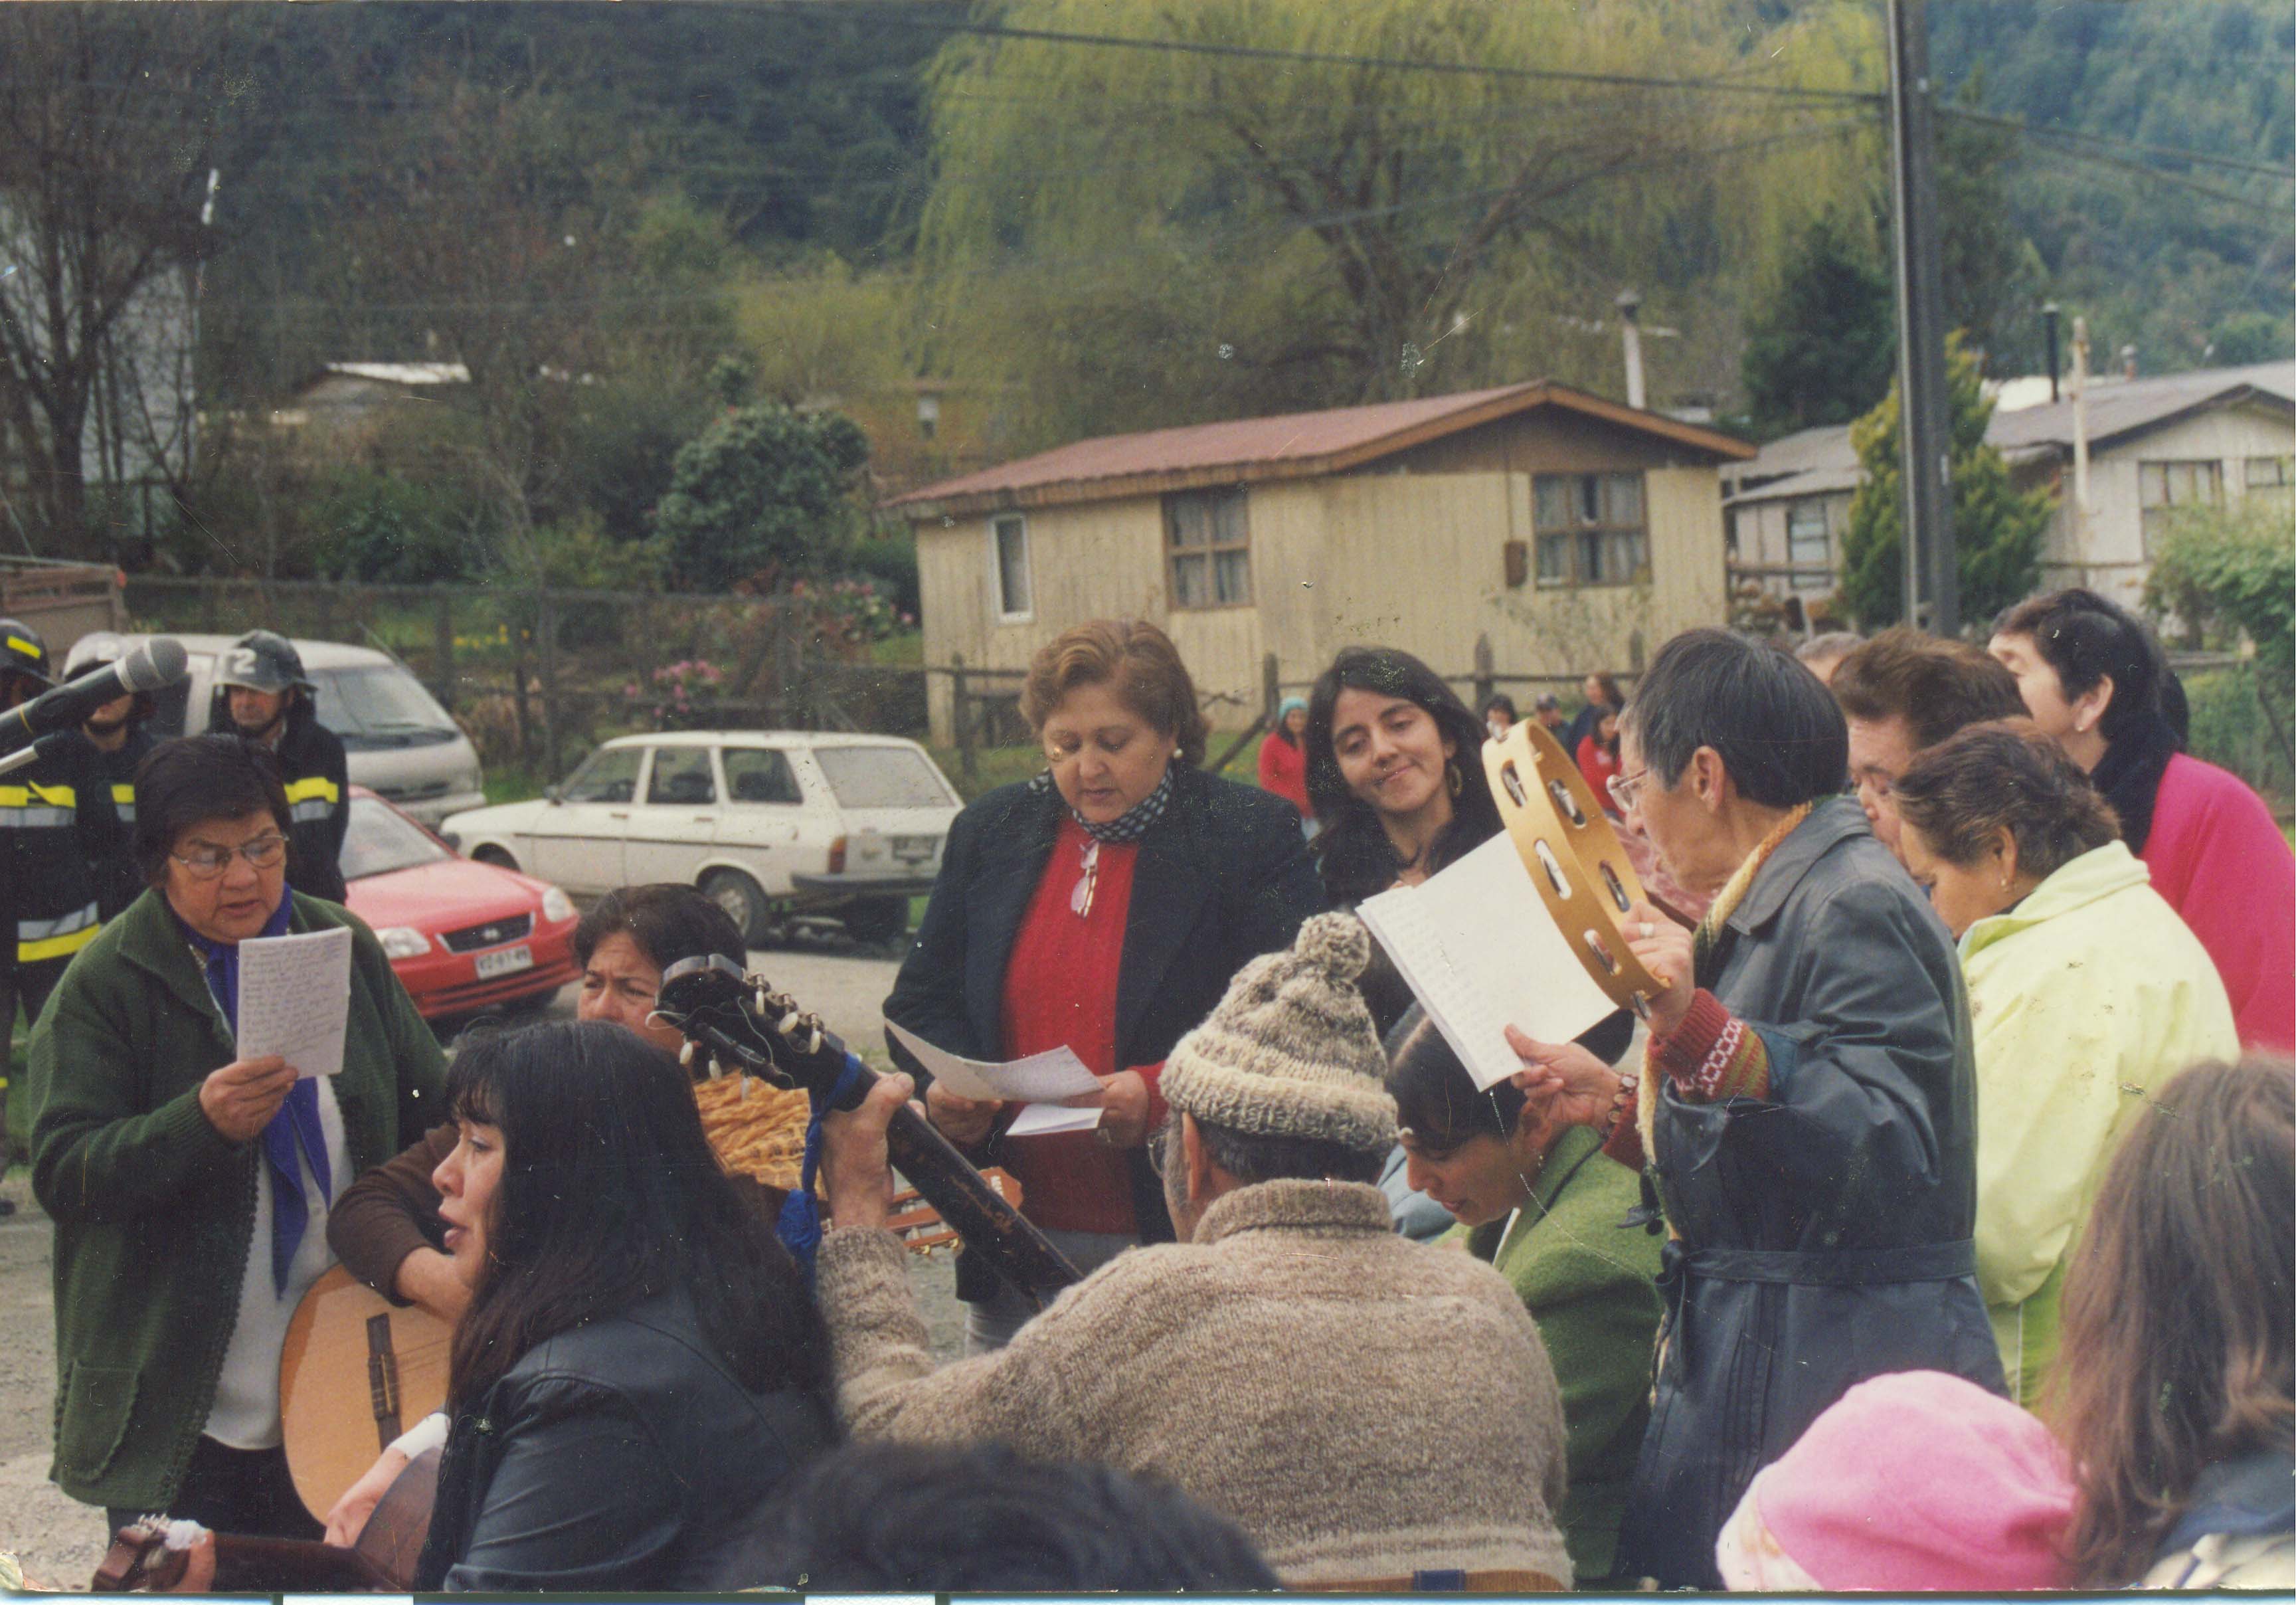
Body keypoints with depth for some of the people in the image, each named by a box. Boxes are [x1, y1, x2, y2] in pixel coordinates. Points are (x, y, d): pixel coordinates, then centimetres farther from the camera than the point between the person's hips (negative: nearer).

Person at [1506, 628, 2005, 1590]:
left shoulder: (1856, 909, -13)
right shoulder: (1777, 905, 18)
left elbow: (1885, 1153, -26)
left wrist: (1698, 1028, -33)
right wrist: (1621, 1106, 17)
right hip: (1752, 1364, 10)